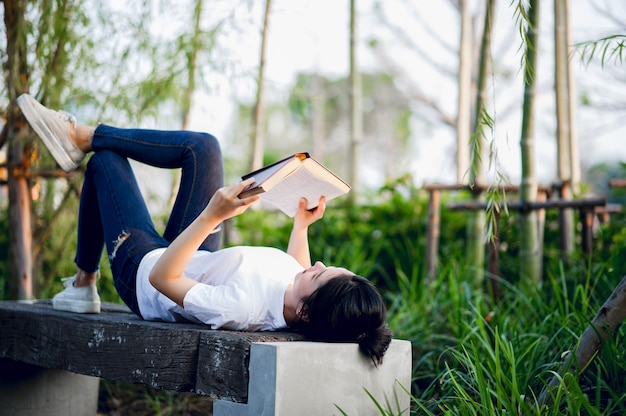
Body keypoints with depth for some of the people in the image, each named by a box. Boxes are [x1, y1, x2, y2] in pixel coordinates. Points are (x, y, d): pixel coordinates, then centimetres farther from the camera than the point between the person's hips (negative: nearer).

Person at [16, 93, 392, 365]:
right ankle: (83, 135, 19)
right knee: (203, 146, 0)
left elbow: (161, 277, -38)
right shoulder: (314, 304, -26)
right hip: (198, 261, 6)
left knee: (106, 161, 9)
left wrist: (212, 215, -46)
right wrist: (302, 225, 0)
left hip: (143, 268, -6)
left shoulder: (242, 310, -48)